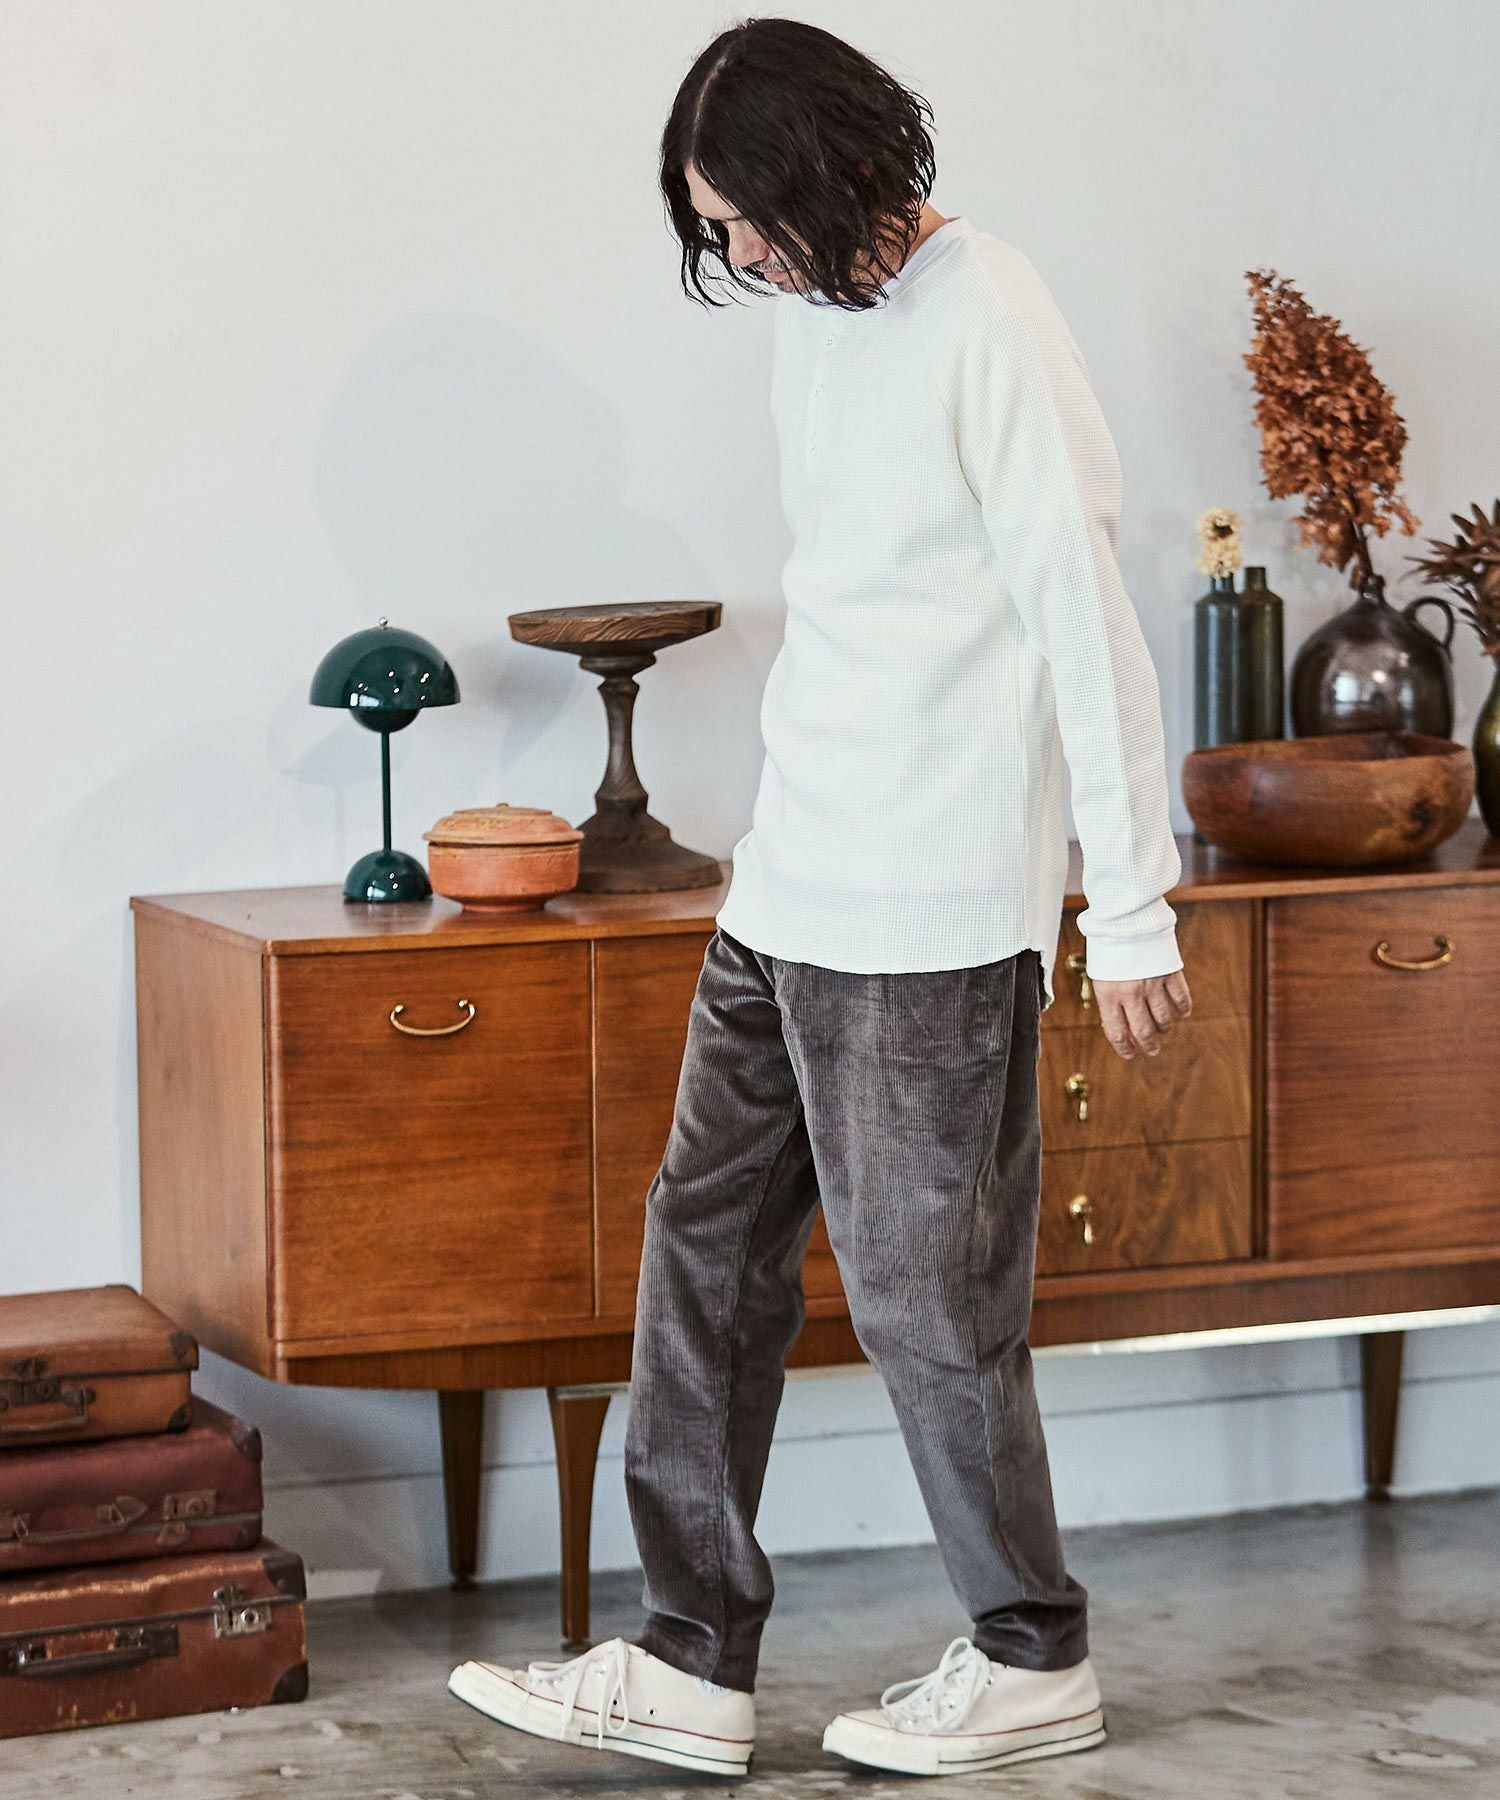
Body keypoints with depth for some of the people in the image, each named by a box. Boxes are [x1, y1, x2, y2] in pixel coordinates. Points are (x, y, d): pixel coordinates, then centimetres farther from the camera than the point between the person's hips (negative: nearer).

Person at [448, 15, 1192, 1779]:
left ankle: (1032, 1661, 16)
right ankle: (690, 1665, 14)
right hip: (788, 893, 9)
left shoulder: (988, 325, -15)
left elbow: (1089, 624, -16)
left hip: (930, 909, -9)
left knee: (925, 1290, 0)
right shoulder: (815, 316, 12)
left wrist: (1131, 908, -16)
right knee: (707, 1240, 8)